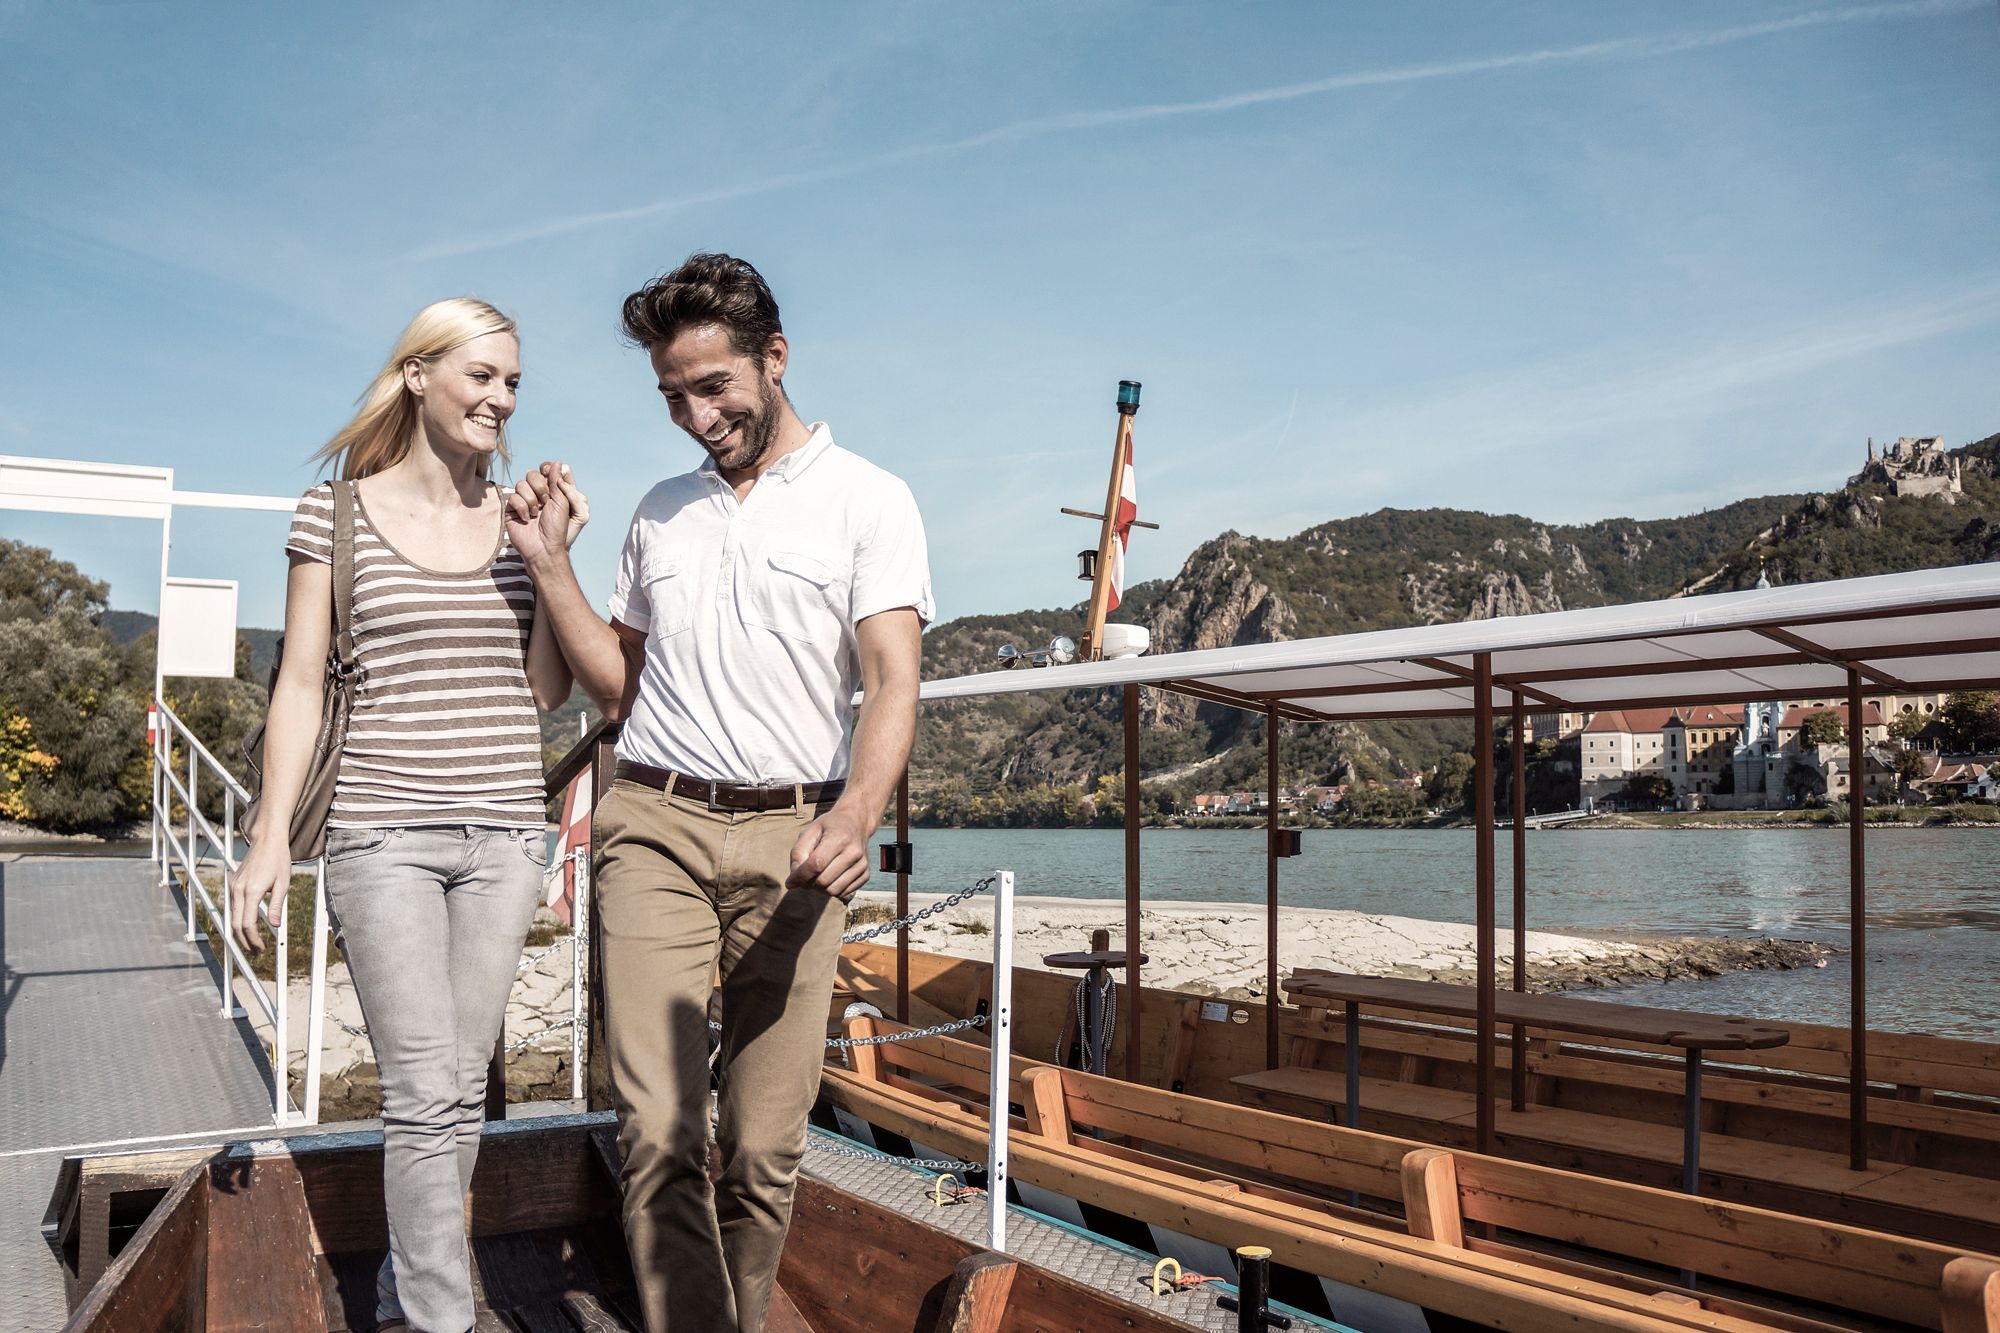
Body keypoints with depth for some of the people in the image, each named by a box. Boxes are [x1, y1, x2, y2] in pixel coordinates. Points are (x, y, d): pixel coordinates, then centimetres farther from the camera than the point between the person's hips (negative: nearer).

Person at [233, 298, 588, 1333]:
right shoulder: (337, 512, 2)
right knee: (428, 1090, -8)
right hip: (382, 830, -3)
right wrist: (271, 834, -3)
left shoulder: (522, 517, 9)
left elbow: (548, 690, 6)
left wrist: (550, 563, -5)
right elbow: (301, 684, 2)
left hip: (503, 830, 3)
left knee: (459, 1087, 9)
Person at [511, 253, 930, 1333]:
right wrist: (550, 564, 11)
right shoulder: (659, 512, 17)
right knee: (659, 1133, -10)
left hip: (791, 838, -2)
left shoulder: (868, 500, 2)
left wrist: (857, 814, -28)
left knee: (763, 1150, 2)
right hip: (655, 825, 3)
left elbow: (891, 682, -10)